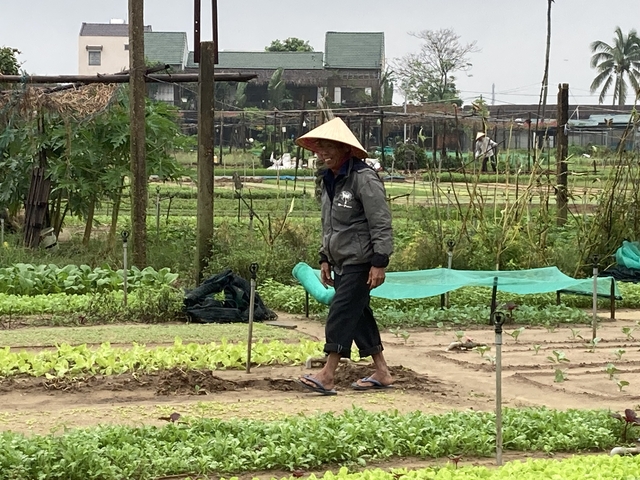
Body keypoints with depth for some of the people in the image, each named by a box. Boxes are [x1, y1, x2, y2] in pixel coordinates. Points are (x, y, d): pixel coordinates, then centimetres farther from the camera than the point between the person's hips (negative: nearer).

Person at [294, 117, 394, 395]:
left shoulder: (363, 179, -16)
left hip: (360, 262, -9)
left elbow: (381, 223, -18)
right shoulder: (330, 180, 13)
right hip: (341, 262, 9)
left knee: (342, 313, -11)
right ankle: (382, 373, 18)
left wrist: (379, 262, -21)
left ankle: (327, 376, -12)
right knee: (358, 315, 11)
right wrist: (325, 259, 19)